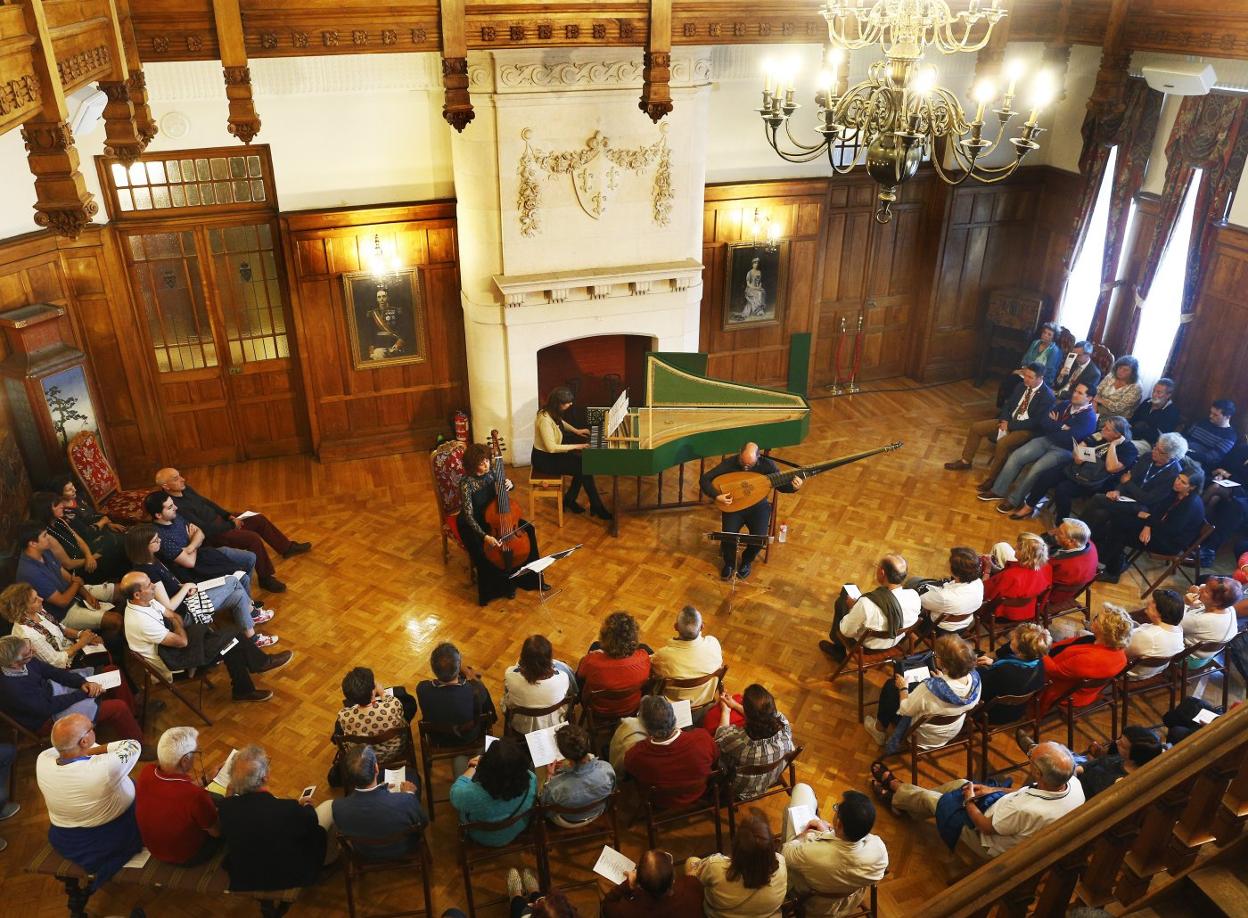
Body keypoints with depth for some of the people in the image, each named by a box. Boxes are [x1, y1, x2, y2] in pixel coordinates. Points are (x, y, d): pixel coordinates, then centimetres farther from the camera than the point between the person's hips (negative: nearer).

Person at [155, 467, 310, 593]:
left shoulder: (185, 489, -2)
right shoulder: (175, 507, -29)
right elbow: (205, 529, -27)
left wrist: (230, 516, 2)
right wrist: (231, 525, -15)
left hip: (219, 520, 9)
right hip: (212, 536, -9)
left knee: (260, 519, 8)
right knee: (253, 538, -24)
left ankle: (287, 548, 25)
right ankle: (266, 578, -8)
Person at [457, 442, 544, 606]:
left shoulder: (490, 472, -10)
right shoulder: (466, 483, -27)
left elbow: (503, 486, 10)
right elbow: (468, 515, -29)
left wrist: (509, 484, -16)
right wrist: (485, 536, -40)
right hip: (472, 523, -6)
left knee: (529, 529, -5)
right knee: (483, 552, -32)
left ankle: (530, 578, 7)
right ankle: (499, 587, -5)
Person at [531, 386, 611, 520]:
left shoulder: (552, 413, -2)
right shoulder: (545, 420, -31)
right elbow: (551, 448, -31)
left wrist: (575, 430, 16)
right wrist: (575, 446, -25)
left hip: (550, 454, 9)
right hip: (544, 459, -9)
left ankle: (569, 500, 11)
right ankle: (597, 508, 1)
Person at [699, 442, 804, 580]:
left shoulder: (768, 465, -14)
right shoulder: (730, 463, -17)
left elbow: (780, 485, -1)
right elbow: (704, 479, -15)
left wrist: (793, 486, -23)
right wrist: (716, 496, -29)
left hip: (758, 506, 1)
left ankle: (747, 561, 14)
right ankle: (729, 562, 10)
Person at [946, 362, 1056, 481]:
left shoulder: (1047, 397, -18)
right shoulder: (1023, 386, 4)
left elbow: (1035, 422, -21)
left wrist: (1010, 426, -19)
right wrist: (1004, 420, -6)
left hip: (1027, 430, -8)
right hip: (1009, 421, 8)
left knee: (1002, 444, -35)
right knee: (975, 428, -1)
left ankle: (991, 478, -18)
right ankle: (966, 461, 12)